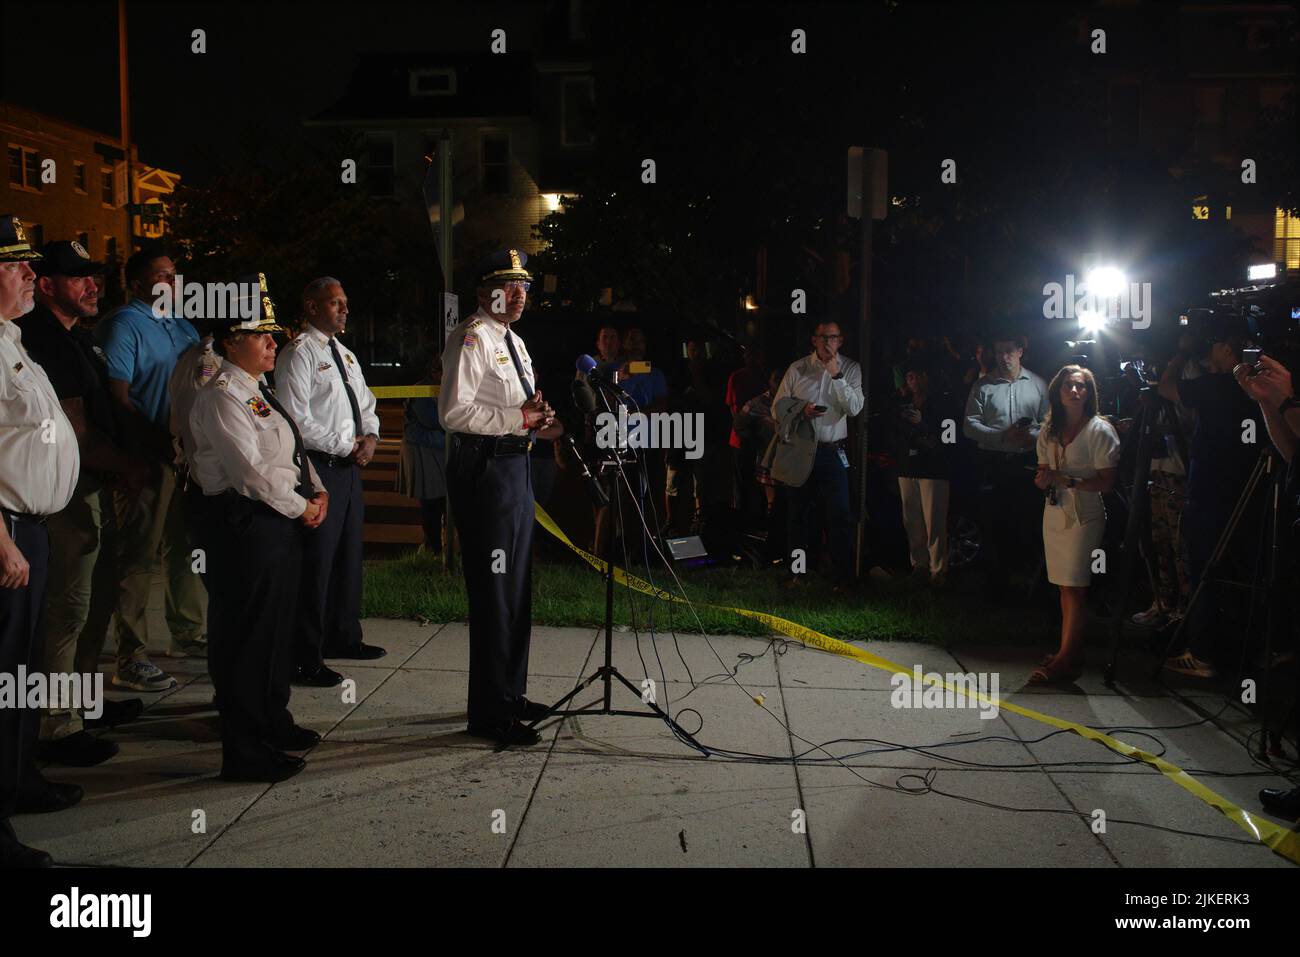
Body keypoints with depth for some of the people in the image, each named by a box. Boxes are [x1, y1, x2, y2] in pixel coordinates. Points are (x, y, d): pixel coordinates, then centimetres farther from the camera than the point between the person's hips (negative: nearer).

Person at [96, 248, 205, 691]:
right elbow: (118, 397, -16)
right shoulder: (122, 326, -8)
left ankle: (187, 633, 31)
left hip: (189, 455, 8)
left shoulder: (183, 327, 17)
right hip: (147, 458, -8)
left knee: (187, 547, 17)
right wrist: (162, 443, -20)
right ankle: (131, 658, 0)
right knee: (138, 555, -5)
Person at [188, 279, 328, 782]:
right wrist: (300, 508, -12)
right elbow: (250, 470, -20)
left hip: (283, 523, 10)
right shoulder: (222, 396, -13)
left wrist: (318, 491, 5)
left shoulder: (260, 392, 18)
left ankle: (272, 722, 35)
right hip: (246, 525, -10)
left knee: (278, 627, 19)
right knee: (248, 634, -4)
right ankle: (245, 751, 5)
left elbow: (294, 451, 22)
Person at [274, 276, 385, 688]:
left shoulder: (345, 355, 18)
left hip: (349, 466, 9)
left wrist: (370, 436, 2)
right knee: (316, 561, -6)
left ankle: (343, 637, 30)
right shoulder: (298, 354, -10)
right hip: (319, 468, -9)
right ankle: (306, 657, 2)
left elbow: (366, 404, 23)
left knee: (348, 554, 16)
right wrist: (345, 446, -12)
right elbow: (298, 420, -17)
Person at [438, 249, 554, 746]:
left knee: (517, 586, 17)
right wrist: (518, 418, -19)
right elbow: (455, 413, -20)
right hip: (484, 468, -10)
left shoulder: (514, 342, 19)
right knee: (493, 591, -7)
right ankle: (489, 713, 1)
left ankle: (510, 693, 30)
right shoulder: (471, 338, -11)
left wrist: (535, 417, 6)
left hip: (515, 466, 10)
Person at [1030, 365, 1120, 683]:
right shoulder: (1049, 431, 12)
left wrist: (1067, 480, -18)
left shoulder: (1100, 430, -7)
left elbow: (1107, 482, -10)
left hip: (1084, 516, -6)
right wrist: (1043, 480, -4)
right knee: (1065, 586, 8)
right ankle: (1067, 653, 13)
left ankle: (1068, 659, -5)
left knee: (1074, 586, -8)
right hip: (1055, 513, 6)